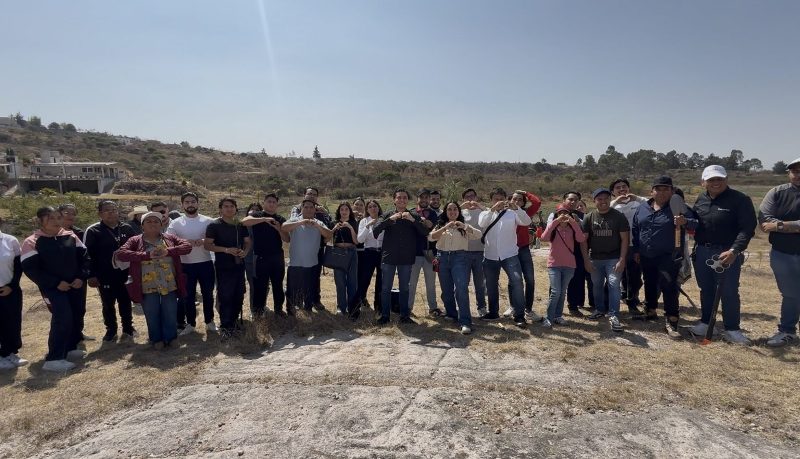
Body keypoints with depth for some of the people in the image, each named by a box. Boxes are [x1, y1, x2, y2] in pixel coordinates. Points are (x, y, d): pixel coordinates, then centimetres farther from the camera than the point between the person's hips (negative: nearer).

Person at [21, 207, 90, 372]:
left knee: (76, 317, 12)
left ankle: (70, 348, 31)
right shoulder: (32, 242, -7)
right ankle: (53, 359, -11)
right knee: (63, 318, -18)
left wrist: (81, 277, -5)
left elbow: (84, 257, 10)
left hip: (76, 285, 5)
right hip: (53, 288, -5)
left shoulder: (70, 236, 5)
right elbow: (30, 269, -11)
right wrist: (56, 283, -17)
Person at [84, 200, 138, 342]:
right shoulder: (93, 231, -5)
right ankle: (111, 330, 25)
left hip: (125, 274, 2)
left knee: (126, 303, 14)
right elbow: (88, 255, -8)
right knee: (108, 305, 11)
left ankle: (128, 328, 28)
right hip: (105, 276, -2)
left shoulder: (127, 228, 4)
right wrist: (91, 275, -14)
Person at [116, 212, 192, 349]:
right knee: (152, 316, 10)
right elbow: (121, 254, -12)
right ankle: (156, 340, 30)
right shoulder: (135, 241, 2)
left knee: (170, 315, 9)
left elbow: (188, 245, -5)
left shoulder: (170, 238, 5)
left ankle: (170, 338, 28)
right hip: (148, 287, -1)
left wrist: (168, 251, -21)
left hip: (169, 285, 1)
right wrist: (147, 255, -22)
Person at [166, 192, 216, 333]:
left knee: (208, 294, 10)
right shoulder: (175, 223, 1)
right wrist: (184, 242, -23)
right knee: (188, 296, 10)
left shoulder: (208, 221, 1)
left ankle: (209, 321, 25)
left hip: (205, 263, 0)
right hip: (186, 265, 0)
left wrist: (204, 241, -21)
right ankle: (190, 323, 24)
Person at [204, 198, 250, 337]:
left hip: (239, 265, 5)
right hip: (223, 267, -5)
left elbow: (247, 241, 15)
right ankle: (225, 326, 10)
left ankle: (233, 321, 27)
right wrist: (227, 250, -22)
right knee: (225, 297, -3)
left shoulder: (241, 225, 8)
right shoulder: (214, 225, -7)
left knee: (239, 295, 11)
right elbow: (207, 245, -12)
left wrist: (245, 251, -6)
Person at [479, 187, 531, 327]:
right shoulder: (485, 213, 7)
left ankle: (519, 315, -13)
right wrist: (493, 209, -29)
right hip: (490, 256, 2)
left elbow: (527, 222, -12)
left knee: (516, 281, -18)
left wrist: (516, 208, -27)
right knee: (491, 285, 14)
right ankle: (493, 312, 32)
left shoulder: (512, 213, 4)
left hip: (510, 254, -2)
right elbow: (482, 224, -15)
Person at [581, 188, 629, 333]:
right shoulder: (589, 217, 1)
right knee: (597, 286, 11)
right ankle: (600, 310, 28)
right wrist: (586, 260, -3)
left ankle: (613, 315, -5)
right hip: (595, 259, 3)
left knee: (614, 284, -10)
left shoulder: (619, 216, -3)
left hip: (613, 258, -2)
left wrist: (622, 260, -11)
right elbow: (583, 240, 2)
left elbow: (624, 239, -4)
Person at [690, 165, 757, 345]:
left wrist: (734, 251, -26)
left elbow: (748, 228, -16)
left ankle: (732, 329, 13)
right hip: (702, 252, 5)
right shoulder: (701, 199, 8)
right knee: (706, 289, 15)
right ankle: (705, 322, 28)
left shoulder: (740, 199, -9)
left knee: (729, 292, 1)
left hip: (727, 253, -5)